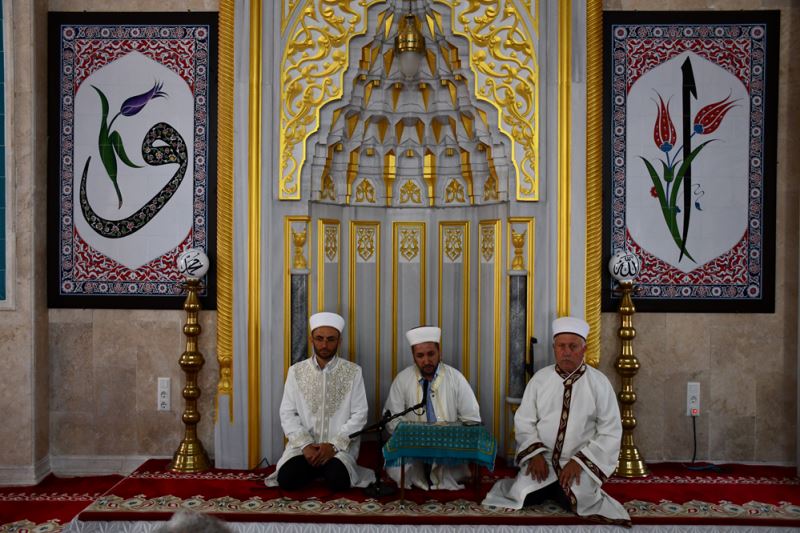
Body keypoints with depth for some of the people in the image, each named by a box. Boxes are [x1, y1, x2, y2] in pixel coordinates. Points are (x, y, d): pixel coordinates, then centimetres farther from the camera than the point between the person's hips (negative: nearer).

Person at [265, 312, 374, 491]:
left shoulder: (353, 372, -2)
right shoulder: (296, 371, 3)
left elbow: (359, 415, -5)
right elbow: (287, 414, 0)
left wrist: (333, 445, -17)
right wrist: (305, 445, -15)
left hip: (341, 446, -2)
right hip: (303, 443, 2)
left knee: (337, 481, -28)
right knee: (286, 480, -22)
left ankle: (337, 468, 7)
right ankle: (319, 470, 9)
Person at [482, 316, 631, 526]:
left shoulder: (599, 383, -5)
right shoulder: (540, 378, 2)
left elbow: (610, 432, -7)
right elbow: (524, 421, 3)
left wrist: (579, 461, -17)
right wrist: (535, 453, -14)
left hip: (580, 462, -3)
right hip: (542, 459, 3)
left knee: (574, 501, -29)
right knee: (524, 496, -18)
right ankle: (551, 489, 15)